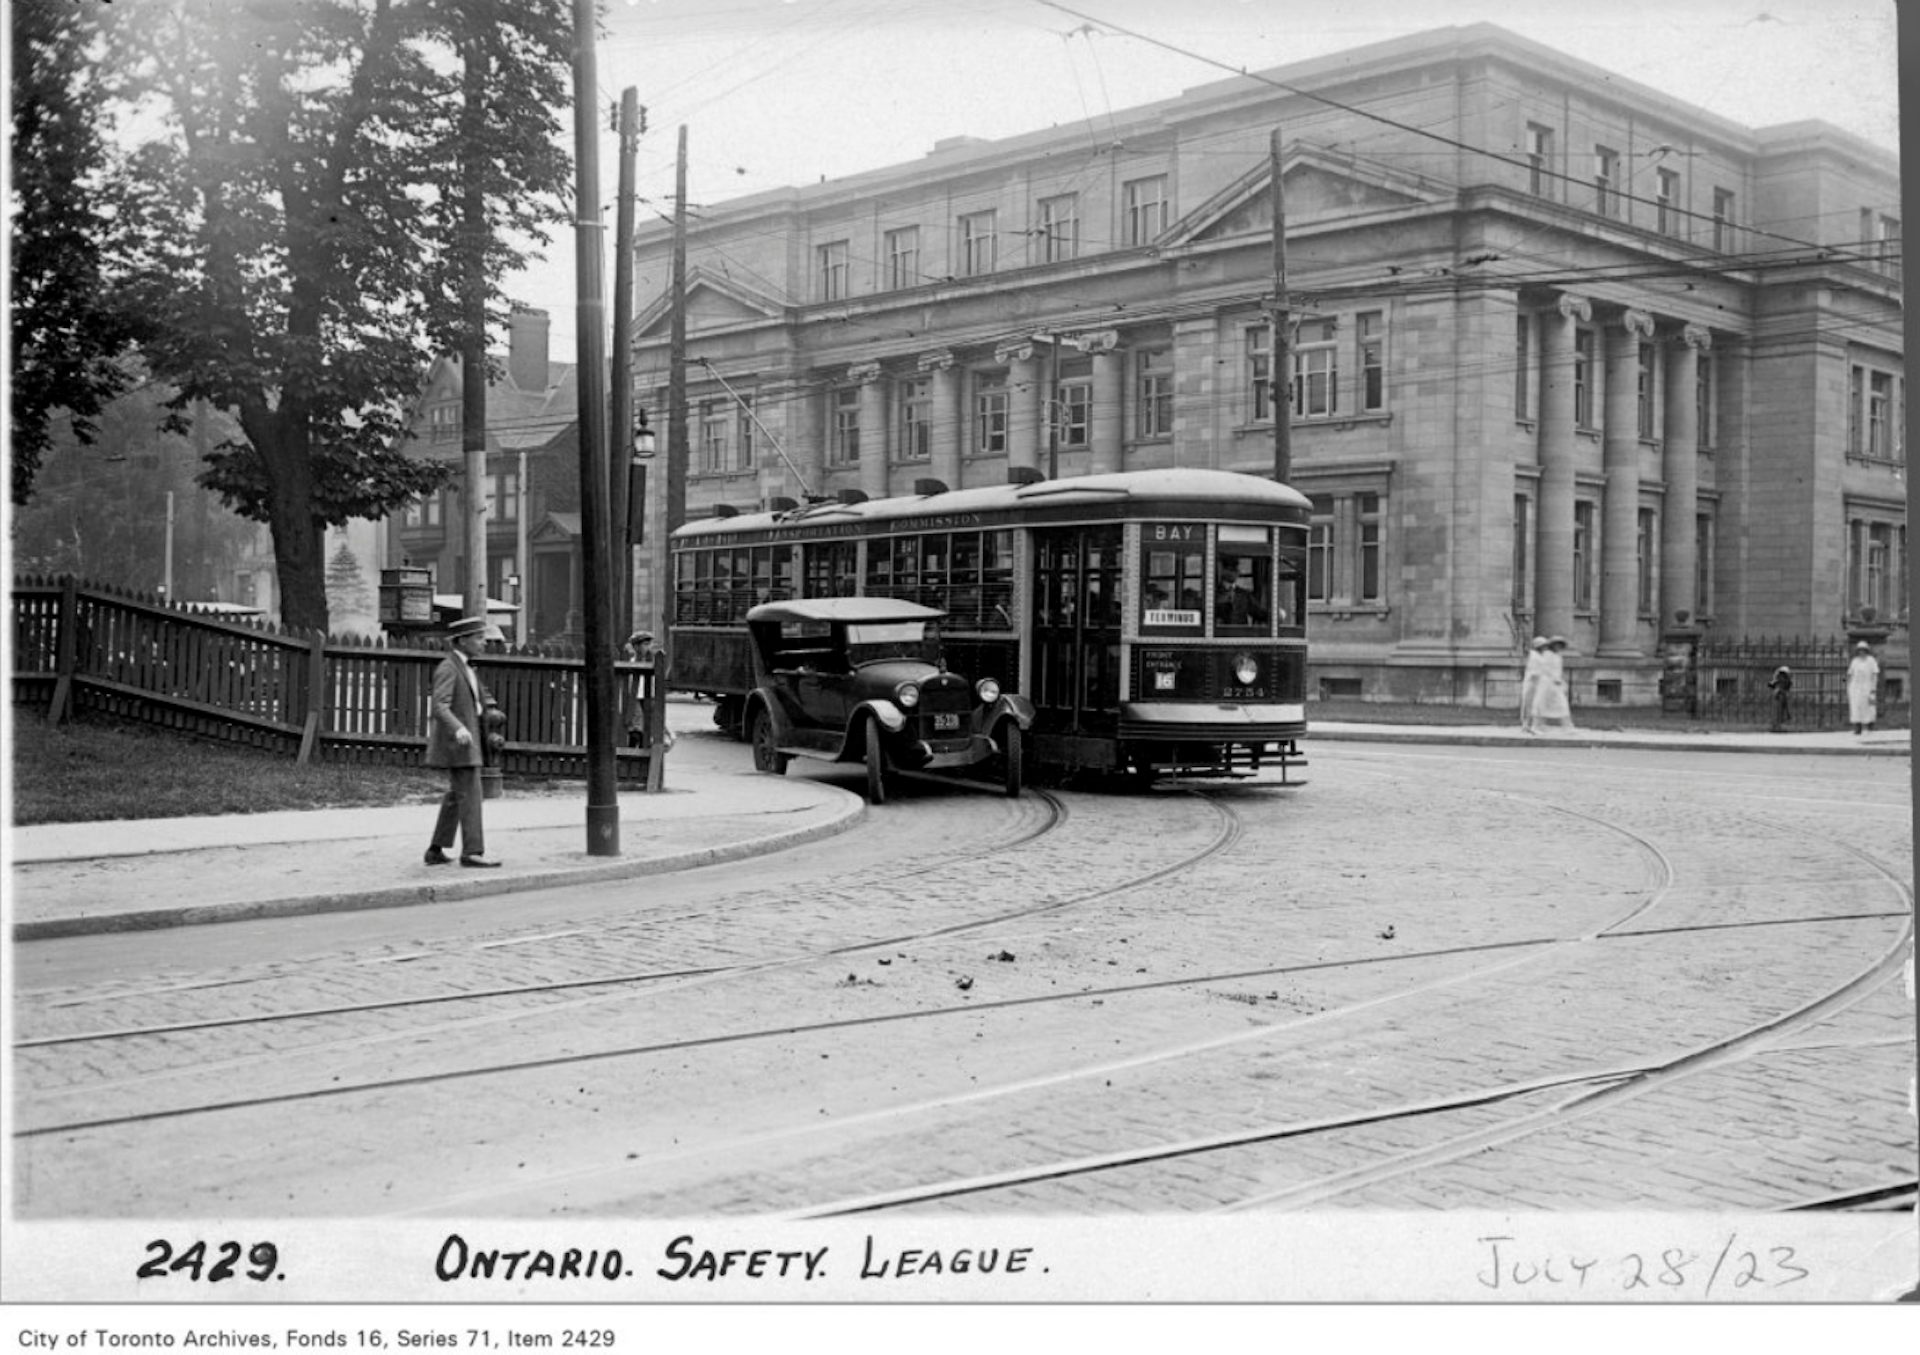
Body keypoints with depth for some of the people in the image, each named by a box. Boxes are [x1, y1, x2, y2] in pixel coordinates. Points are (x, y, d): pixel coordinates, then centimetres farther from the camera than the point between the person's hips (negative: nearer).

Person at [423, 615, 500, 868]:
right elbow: (440, 707, -27)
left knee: (456, 795, 14)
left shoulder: (465, 668, 14)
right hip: (456, 742, -10)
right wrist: (459, 729, -41)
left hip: (466, 740, 10)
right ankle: (472, 851, -8)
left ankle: (436, 850, 18)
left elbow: (483, 695, 31)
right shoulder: (447, 669, -16)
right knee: (470, 795, -9)